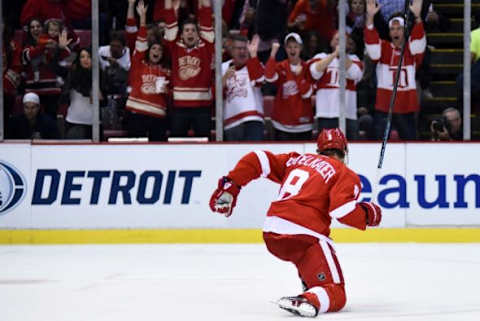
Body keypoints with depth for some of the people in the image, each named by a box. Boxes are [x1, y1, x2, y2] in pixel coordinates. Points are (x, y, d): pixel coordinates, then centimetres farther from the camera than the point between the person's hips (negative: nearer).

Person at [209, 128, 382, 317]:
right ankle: (308, 302, -38)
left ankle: (310, 288, 30)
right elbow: (342, 210, -11)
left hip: (271, 235, 7)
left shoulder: (296, 160, 22)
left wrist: (230, 185, 17)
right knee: (335, 295, -9)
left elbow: (257, 160, 14)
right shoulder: (346, 174, 5)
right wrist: (368, 214, 7)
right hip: (304, 235, -7)